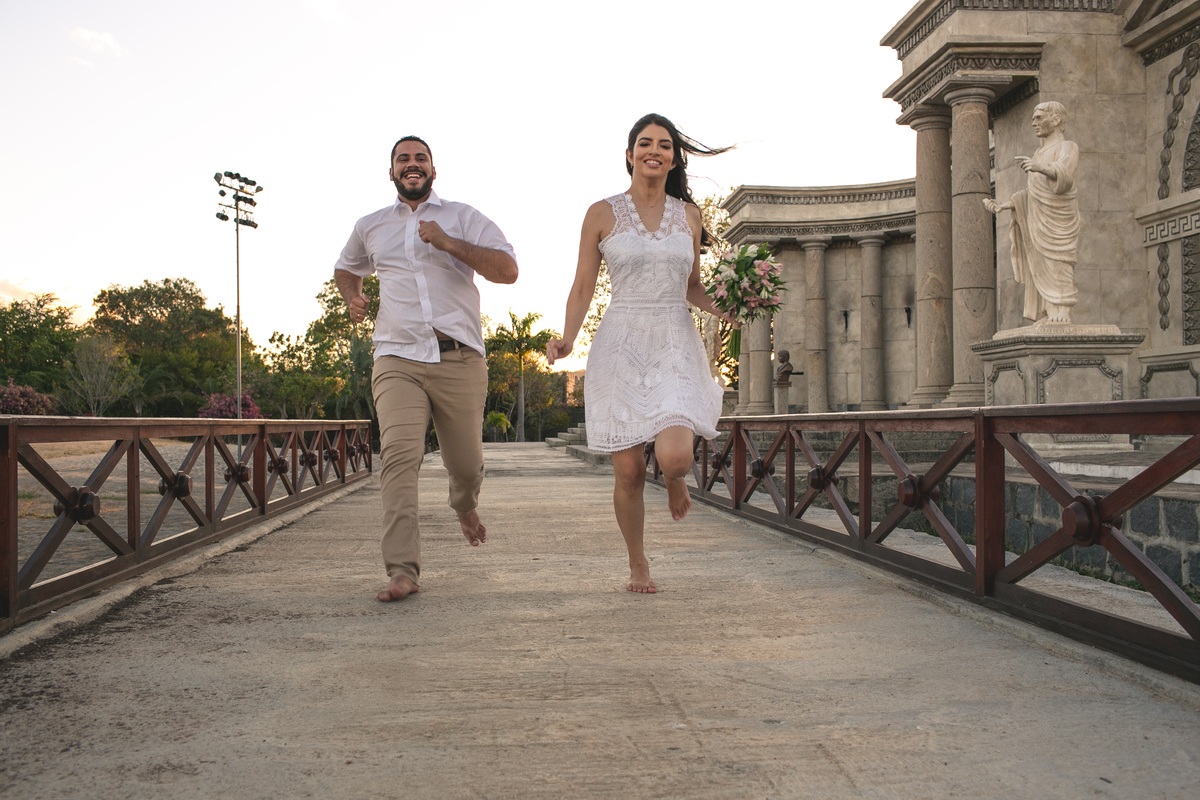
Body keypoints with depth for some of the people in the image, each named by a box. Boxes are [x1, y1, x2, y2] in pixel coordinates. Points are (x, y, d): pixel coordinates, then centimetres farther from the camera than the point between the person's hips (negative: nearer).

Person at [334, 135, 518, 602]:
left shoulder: (464, 218, 9)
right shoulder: (370, 227, 18)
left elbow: (508, 270, -5)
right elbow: (345, 268, 38)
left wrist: (447, 241, -13)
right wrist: (352, 298, 14)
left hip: (460, 358, 0)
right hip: (398, 358, 1)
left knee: (466, 462, 6)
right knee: (399, 455, -19)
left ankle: (465, 506, 43)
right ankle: (402, 571, -20)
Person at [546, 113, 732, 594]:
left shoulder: (688, 215, 11)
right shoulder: (602, 214, 3)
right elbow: (583, 288, 4)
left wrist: (723, 307, -3)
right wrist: (567, 338, -11)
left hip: (676, 344, 1)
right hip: (620, 346, -1)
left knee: (675, 457, -19)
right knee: (628, 472, 0)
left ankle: (675, 478, 21)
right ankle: (637, 565, 24)